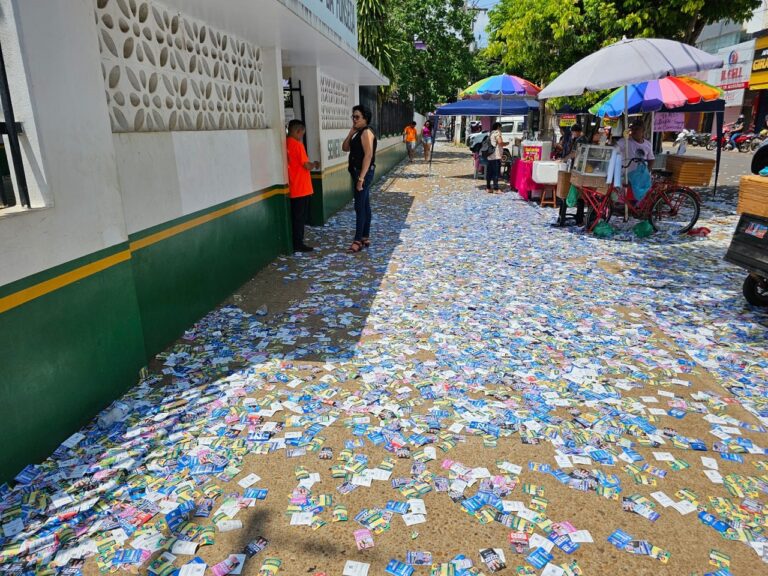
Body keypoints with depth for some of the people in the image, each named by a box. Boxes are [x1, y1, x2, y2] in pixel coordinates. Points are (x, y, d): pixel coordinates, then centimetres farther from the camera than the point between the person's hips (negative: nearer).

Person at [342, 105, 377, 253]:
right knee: (365, 206, 12)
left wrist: (361, 177, -25)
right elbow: (345, 148, 16)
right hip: (358, 172, 10)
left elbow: (368, 155, -22)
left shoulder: (366, 132, -13)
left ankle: (358, 240, -6)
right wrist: (351, 133, 3)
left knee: (360, 207, -9)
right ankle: (365, 237, 17)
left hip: (364, 173, -10)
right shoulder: (358, 133, 17)